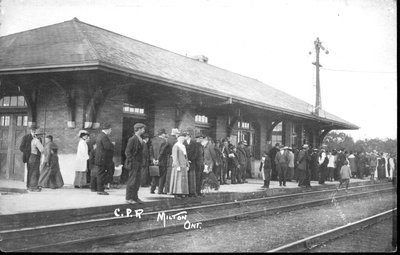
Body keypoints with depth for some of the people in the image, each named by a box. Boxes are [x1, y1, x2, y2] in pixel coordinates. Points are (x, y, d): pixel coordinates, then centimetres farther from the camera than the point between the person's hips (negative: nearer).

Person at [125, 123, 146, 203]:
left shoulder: (140, 139, 13)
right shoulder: (132, 139, -13)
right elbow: (127, 151, -15)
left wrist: (141, 162, 13)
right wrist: (131, 161, -18)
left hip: (139, 163, 9)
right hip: (134, 163, -8)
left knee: (137, 181, 11)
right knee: (132, 181, -4)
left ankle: (135, 197, 18)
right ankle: (128, 198, 4)